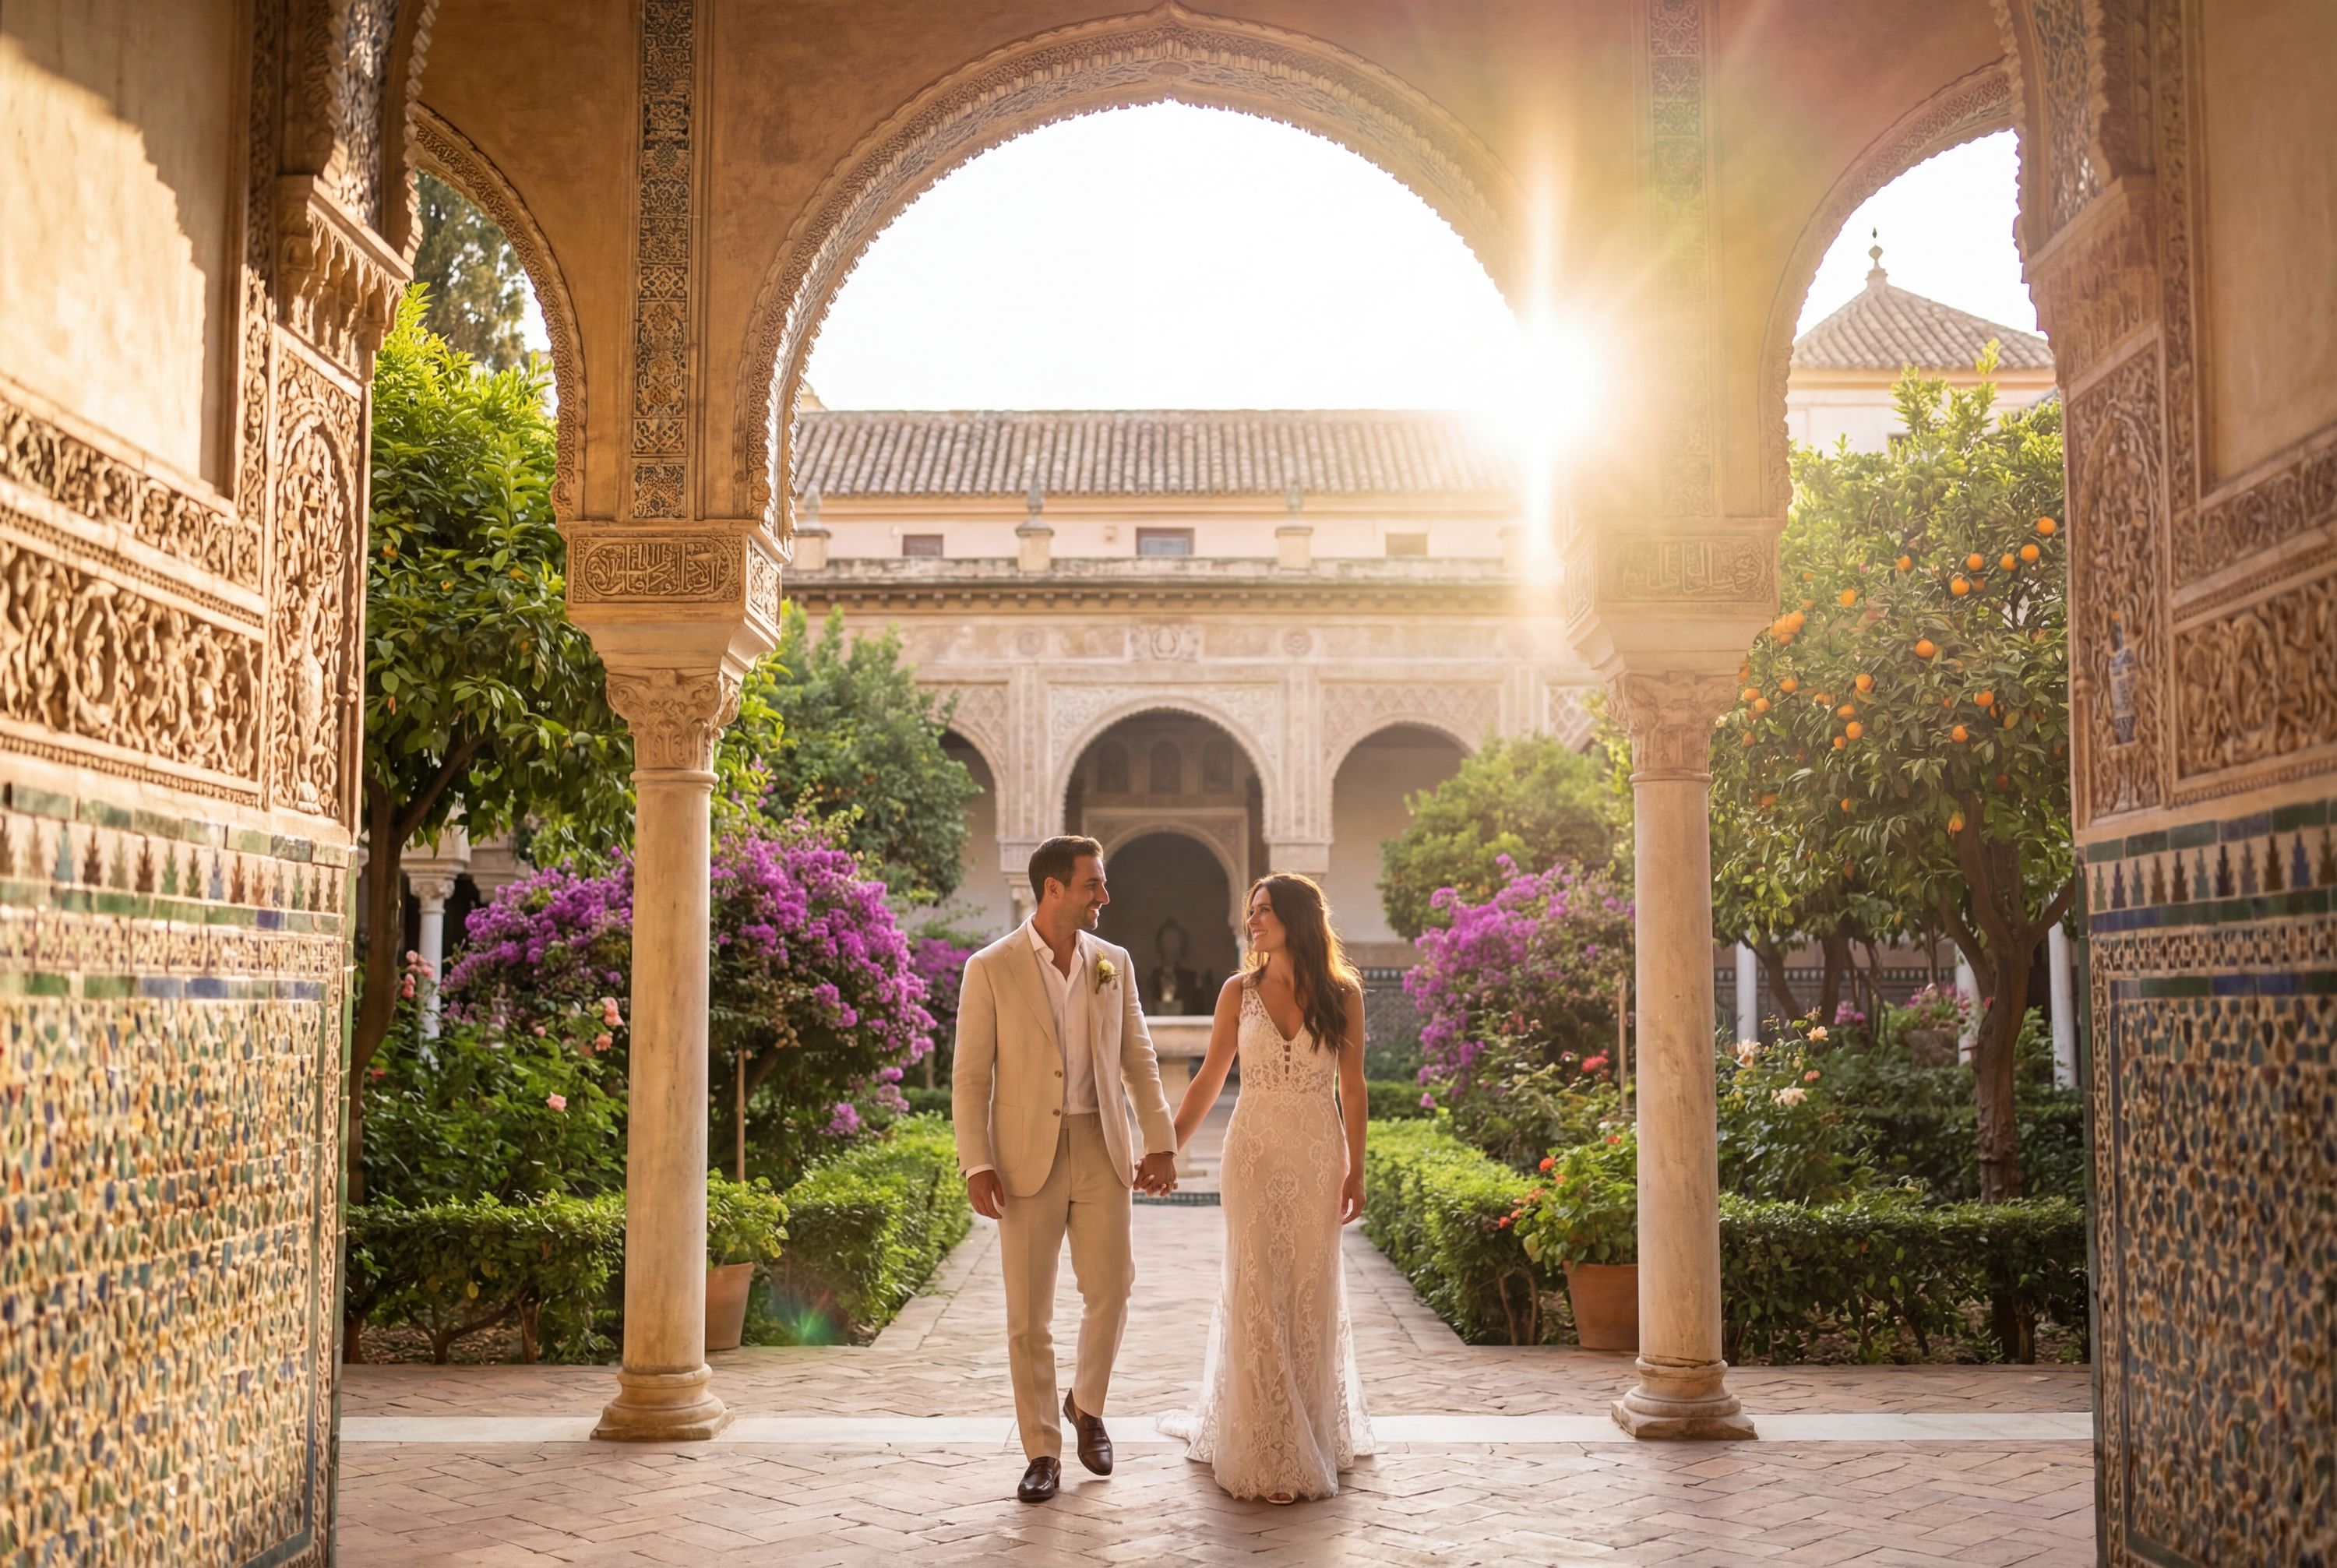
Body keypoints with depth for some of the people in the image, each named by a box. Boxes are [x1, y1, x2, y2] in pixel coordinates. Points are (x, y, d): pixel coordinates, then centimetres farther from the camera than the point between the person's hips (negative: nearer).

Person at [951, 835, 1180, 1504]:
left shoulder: (1113, 963, 7)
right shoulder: (990, 969, -4)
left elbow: (1139, 1060, 10)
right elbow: (970, 1078, -4)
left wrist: (1162, 1142, 2)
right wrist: (975, 1166, -11)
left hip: (1101, 1151, 3)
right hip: (1026, 1159, -3)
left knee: (1110, 1290, 2)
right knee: (1029, 1315, 2)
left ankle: (1087, 1404, 30)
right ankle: (1042, 1453, 15)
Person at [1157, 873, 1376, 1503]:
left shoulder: (1342, 994, 0)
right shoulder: (1239, 992, 1)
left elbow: (1351, 1088, 3)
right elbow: (1209, 1079, 7)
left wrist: (1355, 1170, 2)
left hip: (1318, 1156, 0)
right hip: (1254, 1151, 0)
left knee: (1311, 1296, 7)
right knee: (1255, 1296, -1)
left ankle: (1312, 1432, 25)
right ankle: (1266, 1454, 7)